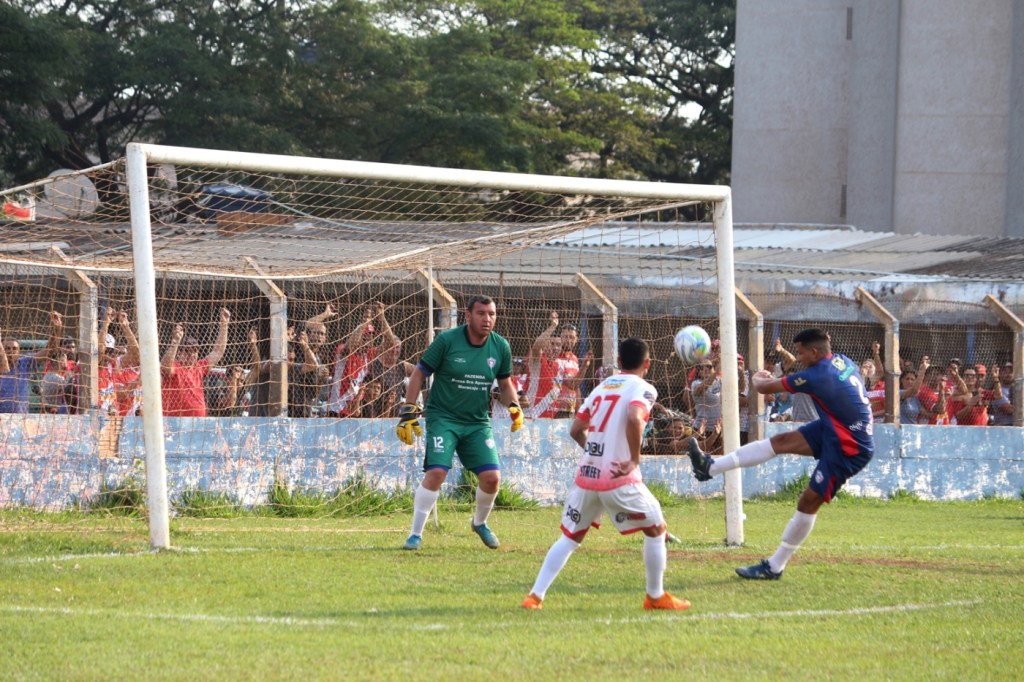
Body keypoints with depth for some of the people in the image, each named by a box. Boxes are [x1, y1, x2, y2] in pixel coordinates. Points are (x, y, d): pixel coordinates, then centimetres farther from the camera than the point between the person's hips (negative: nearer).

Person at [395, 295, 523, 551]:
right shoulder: (446, 341, -11)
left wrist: (514, 406, -3)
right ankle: (416, 533, -6)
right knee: (436, 472, -19)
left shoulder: (500, 347, 1)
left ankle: (480, 523, 25)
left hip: (478, 422, 4)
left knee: (492, 477, -6)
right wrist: (408, 411, -10)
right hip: (443, 417, -4)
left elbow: (505, 384, 16)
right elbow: (419, 374, -5)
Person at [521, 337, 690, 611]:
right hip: (619, 479, -6)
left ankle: (535, 596, 5)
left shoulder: (601, 387, 16)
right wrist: (634, 460, -16)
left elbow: (575, 430, 16)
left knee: (570, 537, 16)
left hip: (586, 475, 6)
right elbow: (634, 418, -24)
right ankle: (656, 596, 17)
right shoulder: (643, 389, -3)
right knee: (657, 530, 13)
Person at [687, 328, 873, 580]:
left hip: (849, 450, -9)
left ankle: (774, 567, 6)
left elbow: (765, 388, -11)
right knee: (781, 441, 5)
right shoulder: (843, 362, 0)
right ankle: (711, 467, 8)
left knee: (808, 502, -2)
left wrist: (757, 379, 12)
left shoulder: (815, 376, -24)